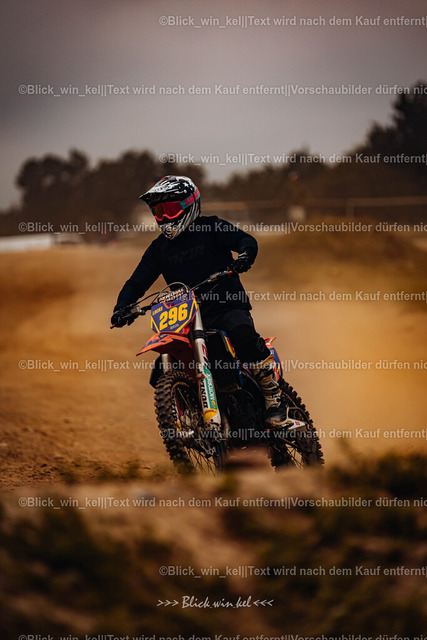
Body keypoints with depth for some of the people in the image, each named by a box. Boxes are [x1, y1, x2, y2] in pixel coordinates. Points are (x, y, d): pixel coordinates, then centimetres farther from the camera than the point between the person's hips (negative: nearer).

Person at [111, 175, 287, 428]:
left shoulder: (211, 228, 3)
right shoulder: (159, 248, 16)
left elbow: (246, 239, -8)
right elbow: (138, 281, 14)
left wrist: (245, 255, -32)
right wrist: (122, 307, -5)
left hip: (228, 308, -5)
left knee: (244, 335, -35)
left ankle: (275, 398, -22)